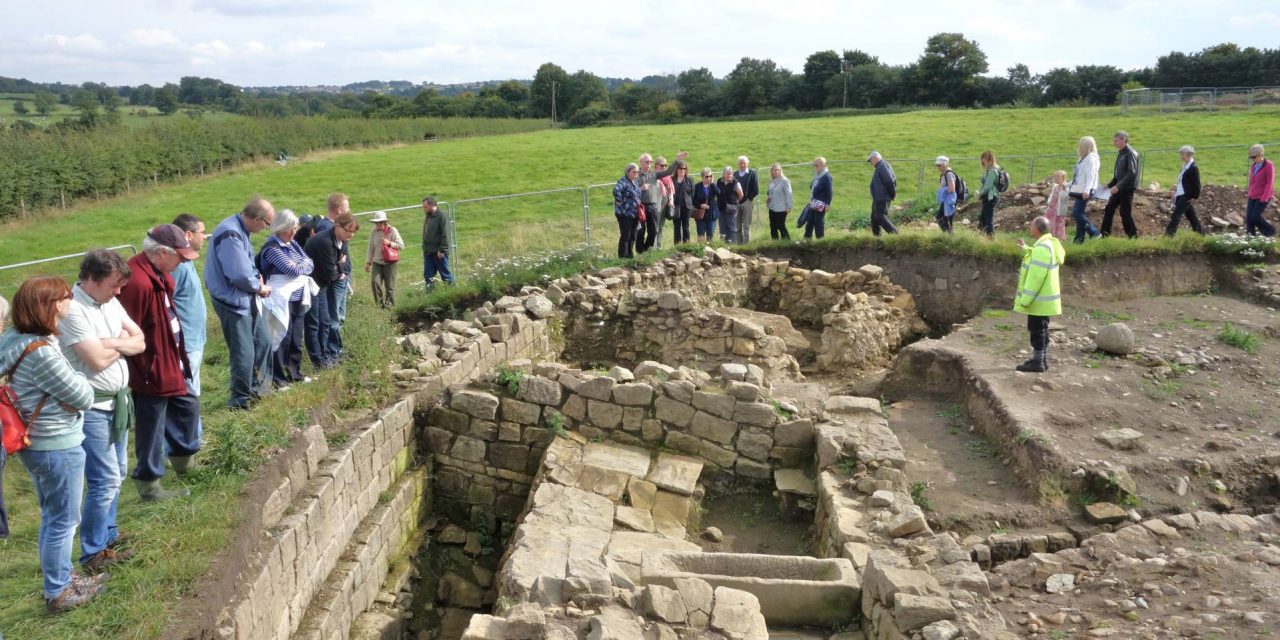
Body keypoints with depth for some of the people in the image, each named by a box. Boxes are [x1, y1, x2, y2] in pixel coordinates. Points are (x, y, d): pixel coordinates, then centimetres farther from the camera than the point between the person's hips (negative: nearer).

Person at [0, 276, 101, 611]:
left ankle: (61, 577, 38)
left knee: (52, 518, 23)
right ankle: (58, 593, 20)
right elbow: (84, 397, -18)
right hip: (58, 448, -9)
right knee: (63, 522, 7)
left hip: (37, 444, 9)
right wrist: (75, 377, -1)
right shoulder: (43, 353, -27)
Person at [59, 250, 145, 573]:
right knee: (106, 480, -5)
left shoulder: (110, 302, 7)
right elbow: (97, 360, -24)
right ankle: (93, 553, 7)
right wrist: (123, 342, -6)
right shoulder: (73, 311, -20)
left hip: (116, 401, 9)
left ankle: (107, 535, 33)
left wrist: (111, 342, -13)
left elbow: (140, 342, 6)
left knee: (116, 474, 18)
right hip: (92, 407, -9)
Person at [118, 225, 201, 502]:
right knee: (152, 430, 6)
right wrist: (146, 371, -17)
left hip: (171, 365, 10)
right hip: (152, 373, -10)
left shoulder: (158, 273, 4)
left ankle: (183, 458, 44)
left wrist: (179, 357, 15)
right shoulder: (138, 282, -29)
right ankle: (149, 484, 22)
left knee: (188, 407, 25)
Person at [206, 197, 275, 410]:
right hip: (233, 301, -10)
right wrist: (259, 287, -11)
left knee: (262, 342, 19)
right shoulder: (230, 235, -25)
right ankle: (240, 400, 12)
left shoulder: (240, 230, 7)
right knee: (244, 353, -2)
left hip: (246, 298, 10)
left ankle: (256, 386, 34)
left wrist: (257, 277, 0)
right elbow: (240, 274, -29)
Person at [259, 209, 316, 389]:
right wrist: (302, 265, -1)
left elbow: (310, 264, 8)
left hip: (299, 299, 8)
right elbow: (294, 270, -19)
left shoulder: (293, 243, 11)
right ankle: (277, 378, 7)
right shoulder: (272, 247, -14)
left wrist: (300, 264, -11)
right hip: (282, 301, -8)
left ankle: (295, 373, 26)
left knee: (297, 339, 15)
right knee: (281, 340, -1)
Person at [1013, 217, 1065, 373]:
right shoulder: (1050, 244, 9)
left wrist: (1025, 300, -22)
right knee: (1041, 329, 17)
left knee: (1037, 330, -3)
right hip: (1046, 297, 10)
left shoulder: (1041, 248, -23)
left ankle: (1038, 363, 2)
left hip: (1039, 299, -10)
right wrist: (1026, 249, 27)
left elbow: (1036, 277, -25)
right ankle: (1042, 360, 25)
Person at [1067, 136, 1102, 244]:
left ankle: (1095, 233, -9)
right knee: (1079, 214, 7)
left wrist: (1087, 190, -30)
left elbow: (1090, 175, -20)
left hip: (1085, 192, -10)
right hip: (1079, 191, 10)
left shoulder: (1091, 158, -9)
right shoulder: (1083, 158, 19)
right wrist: (1068, 186, 29)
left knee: (1076, 214, -14)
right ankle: (1079, 239, 9)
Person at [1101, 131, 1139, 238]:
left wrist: (1118, 186, -28)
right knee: (1109, 209, 8)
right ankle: (1104, 234, 14)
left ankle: (1133, 235, 8)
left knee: (1125, 212, -3)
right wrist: (1110, 185, 15)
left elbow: (1132, 173, -24)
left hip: (1128, 188, -9)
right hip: (1119, 188, 9)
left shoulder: (1131, 154, -15)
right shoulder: (1121, 153, 11)